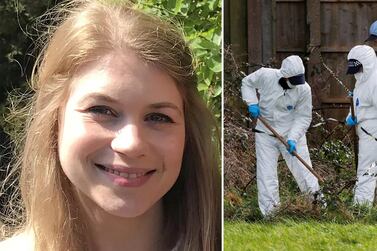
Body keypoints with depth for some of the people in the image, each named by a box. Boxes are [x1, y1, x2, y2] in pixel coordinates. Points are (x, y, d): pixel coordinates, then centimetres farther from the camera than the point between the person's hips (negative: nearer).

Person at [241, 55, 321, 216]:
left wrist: (293, 138, -23)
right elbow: (247, 83, 4)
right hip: (265, 133, 1)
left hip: (292, 132, -1)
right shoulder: (265, 76, -16)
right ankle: (269, 213, 13)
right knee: (266, 175, 3)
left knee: (304, 171, 0)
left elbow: (303, 118, -11)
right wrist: (252, 103, -12)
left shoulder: (304, 89, -17)